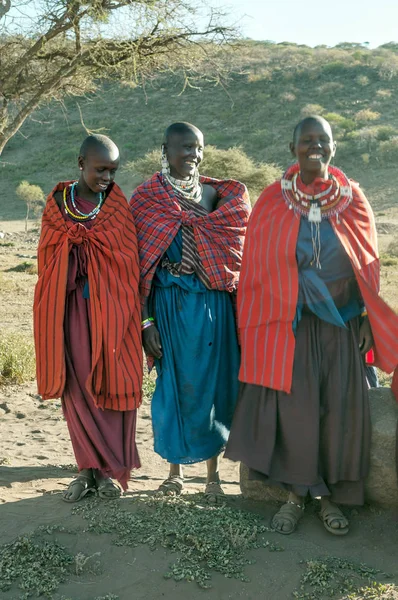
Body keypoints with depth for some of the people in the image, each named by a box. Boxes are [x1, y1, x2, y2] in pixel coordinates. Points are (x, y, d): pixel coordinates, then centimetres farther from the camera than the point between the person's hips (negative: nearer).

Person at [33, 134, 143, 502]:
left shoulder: (119, 206, 2)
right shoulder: (58, 203, 4)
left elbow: (130, 263, 1)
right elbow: (49, 260, 7)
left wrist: (128, 312, -6)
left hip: (111, 307, -1)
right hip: (73, 308, 1)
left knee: (113, 385, 2)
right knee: (78, 387, 4)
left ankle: (108, 470, 16)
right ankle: (88, 468, 17)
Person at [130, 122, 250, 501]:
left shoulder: (215, 194, 7)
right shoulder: (146, 198, -1)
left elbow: (231, 249, 11)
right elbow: (140, 263, -5)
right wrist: (145, 319, -9)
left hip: (213, 303, 2)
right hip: (169, 302, -2)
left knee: (213, 382, 6)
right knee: (173, 383, 7)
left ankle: (213, 473, 21)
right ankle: (175, 470, 26)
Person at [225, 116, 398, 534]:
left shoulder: (353, 200, 2)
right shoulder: (273, 202, -3)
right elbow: (256, 270, 0)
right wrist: (256, 330, -2)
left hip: (343, 325, 2)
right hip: (290, 324, -1)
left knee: (340, 410, 5)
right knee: (293, 408, 1)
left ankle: (331, 497, 24)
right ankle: (295, 495, 20)